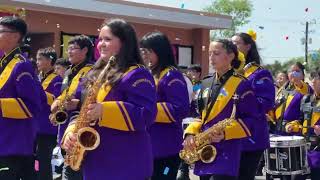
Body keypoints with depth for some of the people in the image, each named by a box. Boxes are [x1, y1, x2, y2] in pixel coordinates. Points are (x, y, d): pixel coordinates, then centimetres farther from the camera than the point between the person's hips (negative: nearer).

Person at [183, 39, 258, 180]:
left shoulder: (241, 85, -5)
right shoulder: (206, 84, 16)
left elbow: (250, 119, -8)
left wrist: (225, 133, -21)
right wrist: (191, 133, 2)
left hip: (226, 153, -7)